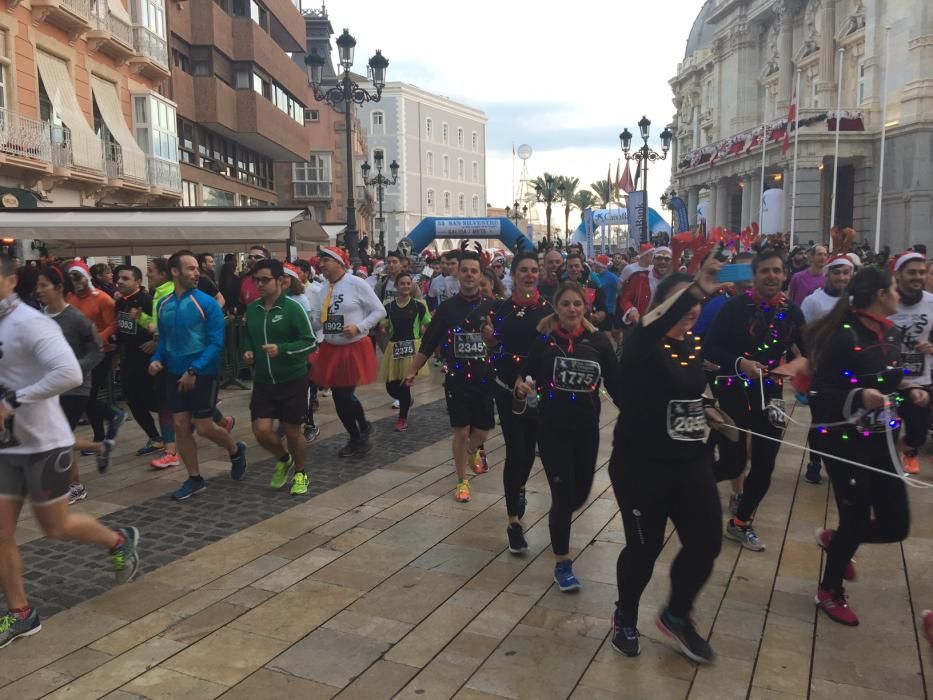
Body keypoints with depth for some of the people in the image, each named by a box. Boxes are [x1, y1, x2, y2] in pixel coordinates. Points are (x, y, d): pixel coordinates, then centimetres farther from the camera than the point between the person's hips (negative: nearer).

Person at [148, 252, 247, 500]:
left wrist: (194, 370, -22)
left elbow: (216, 343, -15)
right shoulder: (163, 304, 4)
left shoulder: (207, 303, -13)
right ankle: (195, 479, 19)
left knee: (203, 428, -1)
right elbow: (164, 338, 15)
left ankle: (236, 451, 28)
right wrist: (157, 359, -4)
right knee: (181, 426, 5)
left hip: (203, 374, -5)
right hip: (175, 374, 5)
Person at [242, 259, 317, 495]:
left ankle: (300, 473, 34)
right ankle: (283, 460, 28)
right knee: (261, 430, -5)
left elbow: (310, 342, -14)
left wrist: (282, 349, -27)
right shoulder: (252, 308, 1)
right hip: (263, 381, 4)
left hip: (292, 380, -4)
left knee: (292, 431, 8)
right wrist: (248, 351, -2)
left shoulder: (292, 307, -13)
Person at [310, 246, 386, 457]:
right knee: (339, 397, 12)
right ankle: (357, 439, 33)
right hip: (331, 349, 6)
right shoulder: (324, 288, 7)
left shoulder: (356, 284, -10)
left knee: (346, 395, -7)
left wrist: (359, 327, -18)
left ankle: (363, 427, 22)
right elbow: (319, 320, 11)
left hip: (354, 349, -6)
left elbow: (379, 311, -8)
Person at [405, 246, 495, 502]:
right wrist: (412, 370, 3)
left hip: (486, 378, 1)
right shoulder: (447, 307, -1)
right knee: (461, 431, 2)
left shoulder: (492, 306, -2)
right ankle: (462, 481, 19)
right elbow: (428, 343, 4)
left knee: (482, 430, 11)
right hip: (457, 379, -1)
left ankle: (474, 450, 47)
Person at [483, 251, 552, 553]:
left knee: (530, 447, 16)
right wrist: (489, 337, -15)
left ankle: (518, 491, 46)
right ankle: (514, 522, 0)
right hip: (508, 388, -1)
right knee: (515, 451, -5)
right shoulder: (501, 308, -2)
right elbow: (493, 350, 5)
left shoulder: (548, 309, -3)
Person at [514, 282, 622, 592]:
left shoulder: (598, 341, -6)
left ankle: (559, 519, 53)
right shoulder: (543, 340, -9)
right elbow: (525, 377, -2)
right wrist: (521, 388, -24)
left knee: (581, 492, 17)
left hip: (587, 429, 3)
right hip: (552, 428, -3)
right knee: (564, 495, -2)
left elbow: (615, 384, -3)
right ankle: (562, 563, 17)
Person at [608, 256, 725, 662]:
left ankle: (676, 617, 32)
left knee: (706, 543, 6)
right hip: (641, 466, -6)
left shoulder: (694, 346, 6)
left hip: (691, 462, 7)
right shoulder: (642, 346, -16)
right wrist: (696, 291, -51)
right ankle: (625, 619, 34)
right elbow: (652, 326, -41)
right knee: (644, 548, 6)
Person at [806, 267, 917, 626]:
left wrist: (909, 391, 2)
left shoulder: (891, 334, 5)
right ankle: (830, 591, 27)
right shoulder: (843, 337, -19)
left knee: (896, 525, 6)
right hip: (845, 440, -7)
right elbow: (818, 394, -20)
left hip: (881, 439, 7)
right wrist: (859, 397, -34)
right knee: (856, 521, 2)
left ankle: (835, 539, 37)